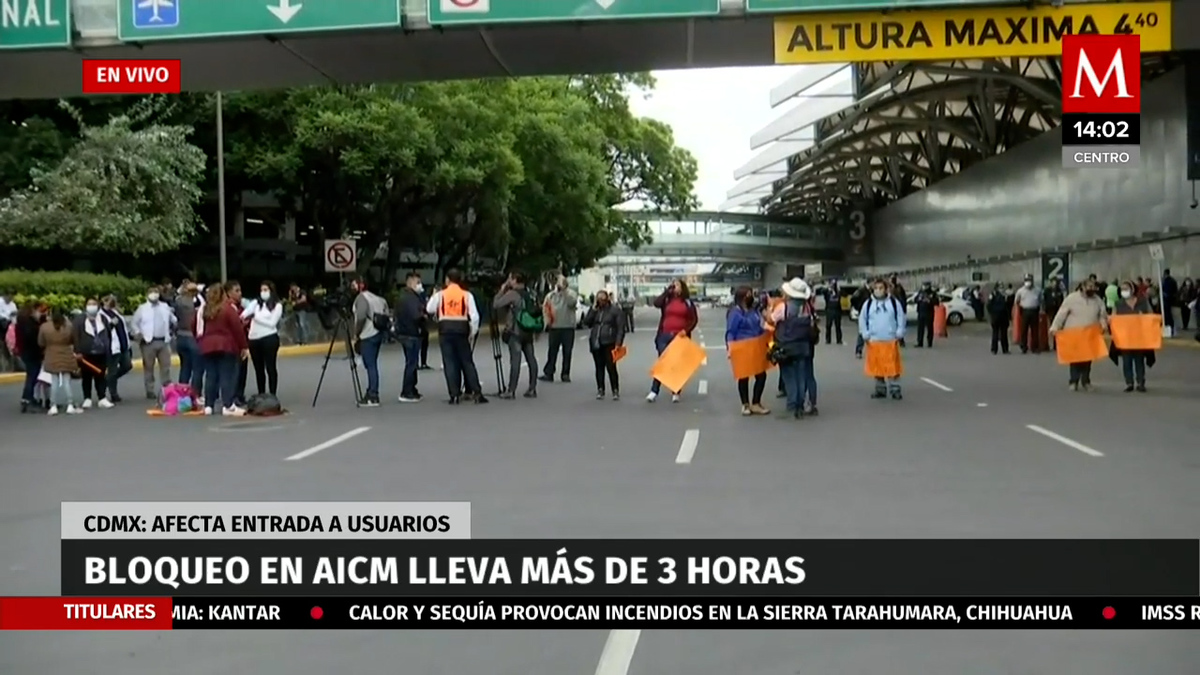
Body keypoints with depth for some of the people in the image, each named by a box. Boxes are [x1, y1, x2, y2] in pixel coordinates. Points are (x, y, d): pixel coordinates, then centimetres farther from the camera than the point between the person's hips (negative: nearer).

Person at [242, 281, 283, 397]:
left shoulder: (277, 305, 0)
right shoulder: (256, 303, 11)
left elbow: (272, 323, -7)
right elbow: (246, 312, -5)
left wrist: (257, 317, -10)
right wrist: (242, 317, -27)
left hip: (269, 338, -4)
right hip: (253, 339, 4)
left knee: (270, 367, -1)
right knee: (258, 369, 10)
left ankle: (273, 396, 3)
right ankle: (261, 395, 18)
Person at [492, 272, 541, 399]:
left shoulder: (512, 293, -8)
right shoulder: (529, 294, 13)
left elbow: (496, 305, -7)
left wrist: (502, 290, 2)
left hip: (515, 332, -7)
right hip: (528, 332, 7)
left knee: (515, 360, -9)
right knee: (531, 359, 7)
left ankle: (511, 391, -9)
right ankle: (532, 389, 10)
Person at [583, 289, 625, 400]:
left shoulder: (615, 310, -1)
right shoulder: (595, 311, 14)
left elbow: (621, 328, -5)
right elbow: (586, 322, 2)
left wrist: (618, 343, -14)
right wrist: (593, 309, -4)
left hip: (609, 344, -5)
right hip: (596, 344, 5)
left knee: (611, 367, -7)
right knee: (599, 367, 8)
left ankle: (615, 391, 1)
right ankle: (600, 391, 14)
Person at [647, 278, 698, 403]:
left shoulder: (688, 302, 5)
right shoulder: (666, 300, 7)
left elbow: (694, 319, 2)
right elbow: (656, 303, -14)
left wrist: (686, 330, -13)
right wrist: (667, 290, -10)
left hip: (680, 337, 0)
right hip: (665, 335, 0)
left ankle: (675, 393, 12)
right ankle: (654, 391, 1)